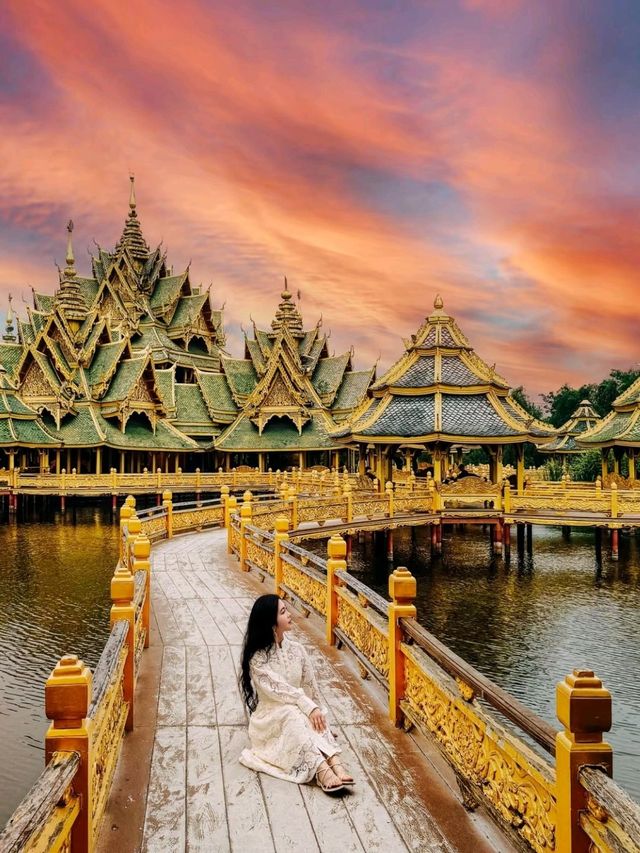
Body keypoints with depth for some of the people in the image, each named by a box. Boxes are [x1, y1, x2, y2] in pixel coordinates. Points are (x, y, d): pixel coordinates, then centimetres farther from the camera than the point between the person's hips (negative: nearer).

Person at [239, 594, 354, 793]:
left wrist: (316, 712, -7)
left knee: (314, 718, -30)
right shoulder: (257, 657, -14)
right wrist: (308, 707, -32)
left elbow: (310, 687, 4)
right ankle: (322, 770, -51)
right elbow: (277, 689, -25)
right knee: (292, 713, -36)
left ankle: (336, 764, -48)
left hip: (296, 714, 4)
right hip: (269, 720, -4)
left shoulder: (296, 649, 2)